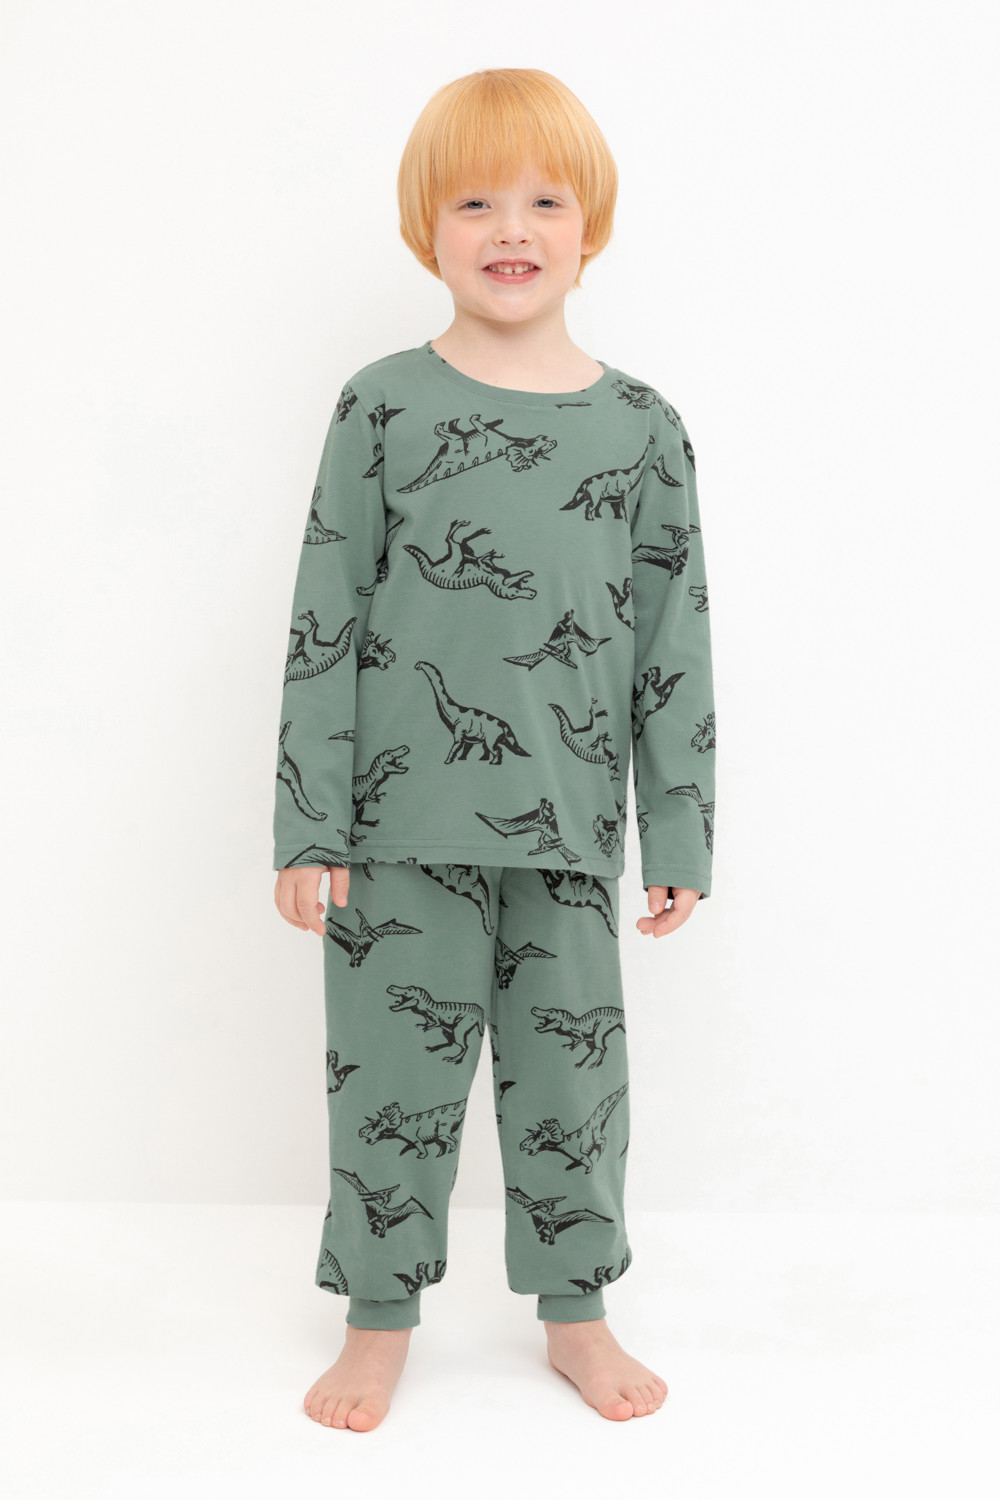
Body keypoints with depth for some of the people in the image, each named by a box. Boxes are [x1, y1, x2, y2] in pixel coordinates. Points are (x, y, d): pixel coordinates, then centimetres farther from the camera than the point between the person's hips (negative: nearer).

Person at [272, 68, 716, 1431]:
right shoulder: (385, 408, -1)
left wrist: (681, 836, 5)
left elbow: (676, 646, 6)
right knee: (396, 1075, 8)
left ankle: (576, 1312, 32)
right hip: (404, 829, -1)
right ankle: (381, 1318, 29)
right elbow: (324, 627, -2)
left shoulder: (643, 429, 3)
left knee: (571, 1076, 11)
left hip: (571, 832, 1)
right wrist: (308, 830, -5)